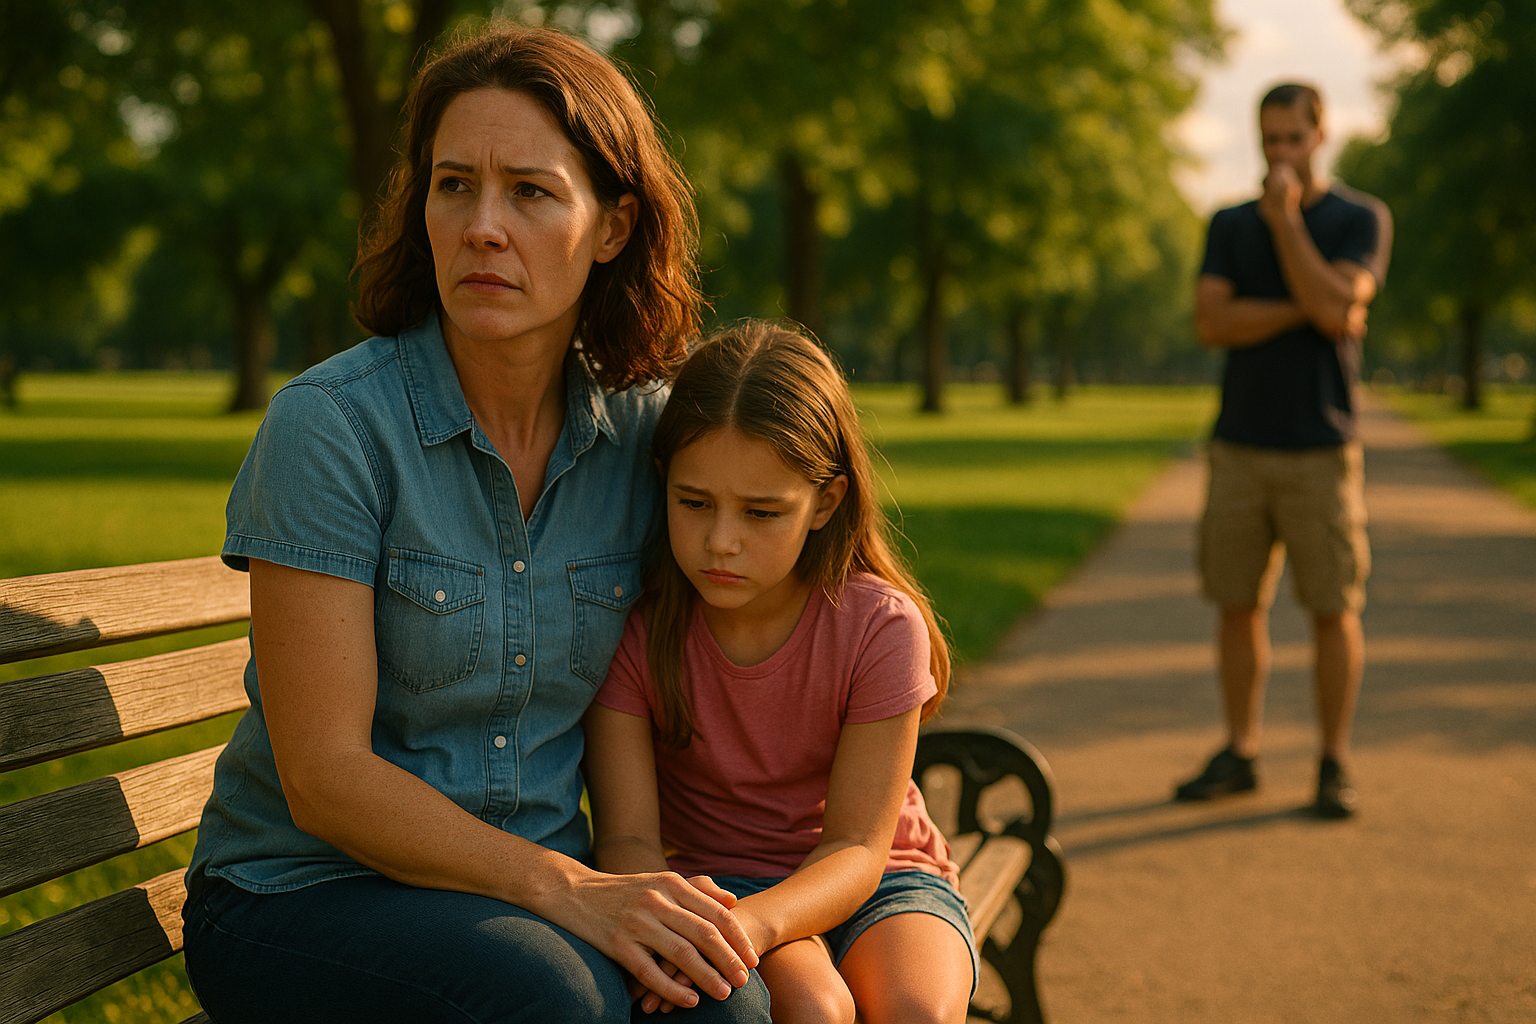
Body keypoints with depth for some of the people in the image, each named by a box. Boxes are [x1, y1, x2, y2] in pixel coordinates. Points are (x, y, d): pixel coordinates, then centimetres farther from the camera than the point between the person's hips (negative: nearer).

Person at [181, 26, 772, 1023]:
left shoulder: (641, 429, 0)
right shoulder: (329, 424, -15)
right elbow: (324, 776, -16)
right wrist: (563, 888, -25)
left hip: (542, 888, 4)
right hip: (303, 894, -4)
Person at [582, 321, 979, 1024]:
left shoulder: (879, 625, -16)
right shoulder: (636, 627, -13)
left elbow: (855, 848, -17)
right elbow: (627, 837, -15)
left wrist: (753, 921, -39)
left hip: (871, 884, 0)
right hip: (709, 879, 0)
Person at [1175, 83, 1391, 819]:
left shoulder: (1361, 219, 2)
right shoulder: (1230, 225, 11)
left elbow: (1334, 305, -15)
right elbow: (1211, 322, -3)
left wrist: (1284, 216, -11)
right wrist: (1303, 311, -11)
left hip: (1320, 451, -3)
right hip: (1240, 446, 3)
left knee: (1333, 611, -2)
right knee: (1239, 605, 6)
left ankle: (1335, 764, 9)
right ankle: (1239, 754, 16)